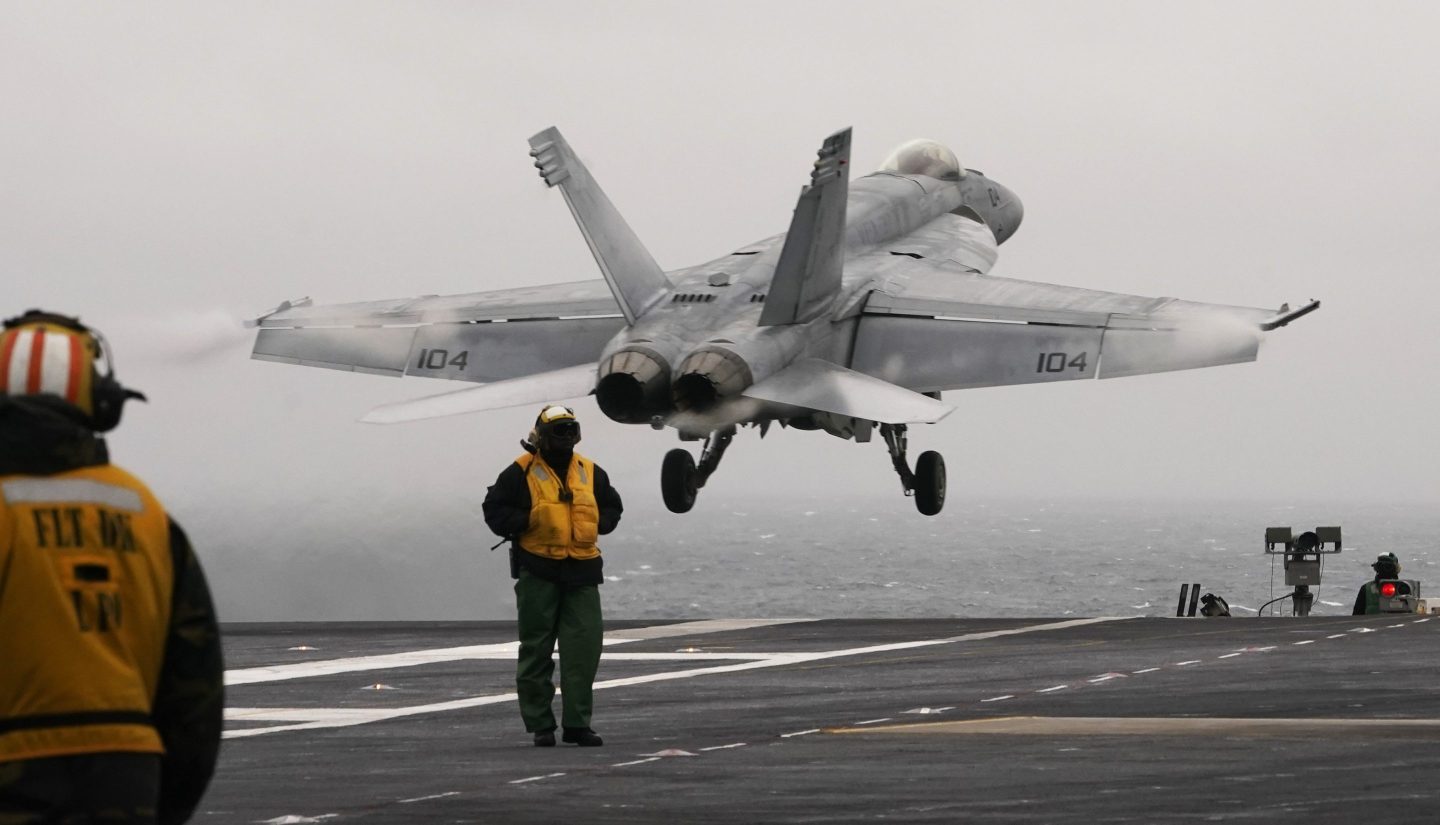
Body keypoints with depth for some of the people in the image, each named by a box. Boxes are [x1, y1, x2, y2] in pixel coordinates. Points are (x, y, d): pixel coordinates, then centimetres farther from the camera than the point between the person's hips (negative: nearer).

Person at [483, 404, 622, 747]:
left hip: (581, 571, 4)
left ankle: (577, 722, 3)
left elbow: (612, 507, 23)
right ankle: (540, 725, 7)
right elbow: (494, 510, -1)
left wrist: (597, 524, 4)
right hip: (538, 571, -4)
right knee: (536, 649, 1)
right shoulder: (521, 472, -2)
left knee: (584, 648, -3)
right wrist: (528, 523, -14)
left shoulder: (590, 472, 12)